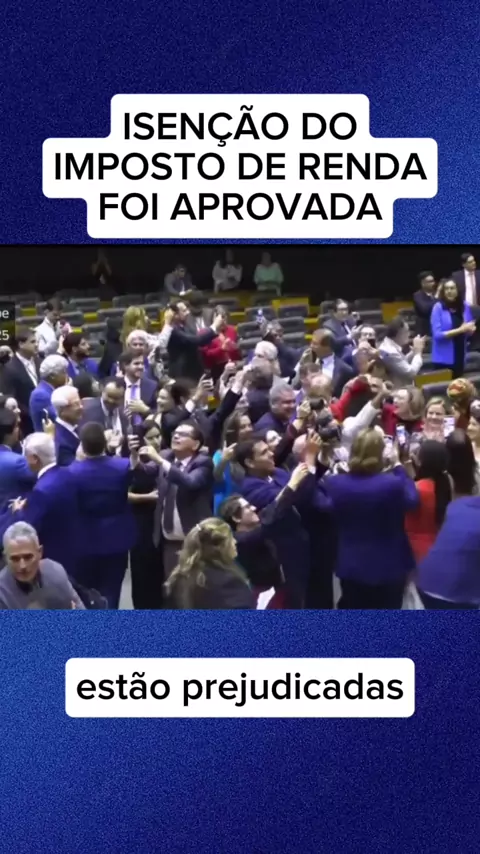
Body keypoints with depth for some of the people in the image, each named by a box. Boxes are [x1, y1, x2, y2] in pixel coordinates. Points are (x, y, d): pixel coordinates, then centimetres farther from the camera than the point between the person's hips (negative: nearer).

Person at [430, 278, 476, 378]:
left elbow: (469, 332, 13)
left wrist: (470, 329, -11)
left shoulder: (465, 306, 4)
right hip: (444, 358, -4)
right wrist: (460, 330, -18)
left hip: (460, 356, 4)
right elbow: (437, 334, -14)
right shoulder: (438, 307, -9)